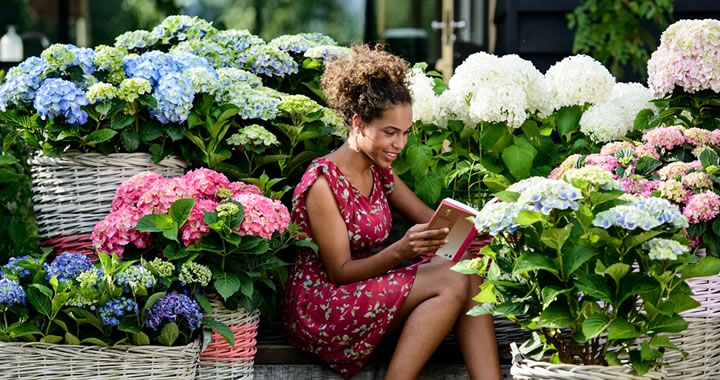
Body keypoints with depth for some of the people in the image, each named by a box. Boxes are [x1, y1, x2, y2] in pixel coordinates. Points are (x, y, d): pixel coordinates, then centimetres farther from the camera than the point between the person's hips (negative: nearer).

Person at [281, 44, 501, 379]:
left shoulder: (379, 171, 9)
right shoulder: (324, 182, -17)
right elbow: (339, 271, -17)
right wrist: (399, 251, -33)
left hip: (362, 290, 8)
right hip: (318, 309, -8)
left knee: (467, 277, -14)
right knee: (452, 282, -22)